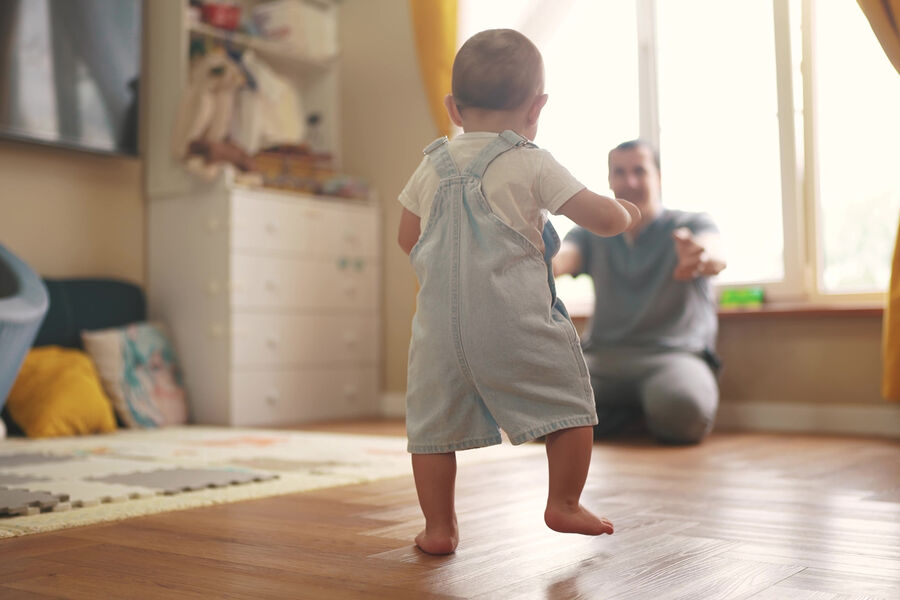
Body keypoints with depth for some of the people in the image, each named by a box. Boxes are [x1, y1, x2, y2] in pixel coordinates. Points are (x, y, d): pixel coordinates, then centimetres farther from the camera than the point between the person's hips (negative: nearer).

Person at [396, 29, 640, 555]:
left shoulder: (432, 168, 11)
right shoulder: (533, 165, -2)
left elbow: (407, 239, 21)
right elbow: (604, 219, -3)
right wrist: (626, 212, 20)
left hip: (441, 323, 4)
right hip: (516, 321, -4)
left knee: (433, 422, 12)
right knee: (569, 401, 13)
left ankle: (439, 527, 17)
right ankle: (565, 505, 19)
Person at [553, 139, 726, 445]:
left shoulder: (692, 225, 7)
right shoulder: (592, 234, 17)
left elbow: (715, 257, -17)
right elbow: (560, 259, -4)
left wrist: (702, 258, -44)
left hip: (673, 354, -3)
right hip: (602, 357, 3)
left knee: (681, 409, -38)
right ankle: (640, 411, -2)